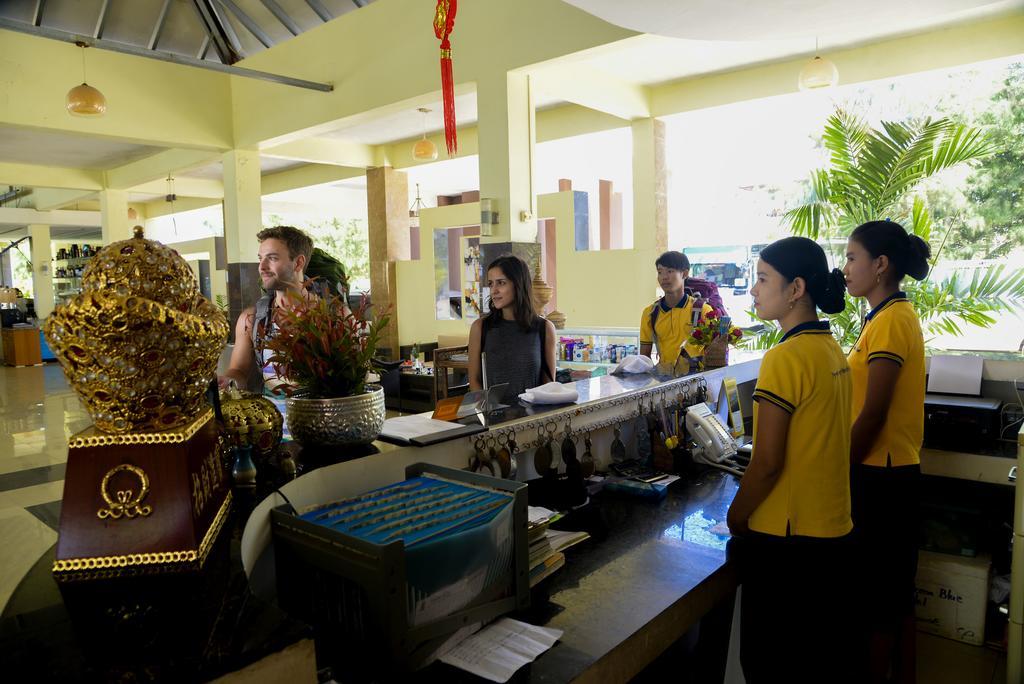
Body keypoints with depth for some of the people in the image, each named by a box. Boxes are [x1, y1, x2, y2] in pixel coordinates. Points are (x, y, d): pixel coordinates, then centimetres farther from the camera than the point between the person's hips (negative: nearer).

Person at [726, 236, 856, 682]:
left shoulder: (785, 358, -21)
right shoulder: (831, 350, 5)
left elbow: (767, 462, -22)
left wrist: (735, 518, -6)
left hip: (786, 538, -8)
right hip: (833, 529, 9)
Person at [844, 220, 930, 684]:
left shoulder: (890, 321, -18)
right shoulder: (897, 314, 11)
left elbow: (872, 414, -20)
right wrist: (847, 462, 15)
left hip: (880, 476, -10)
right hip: (897, 470, 10)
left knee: (876, 593, 5)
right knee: (896, 591, 20)